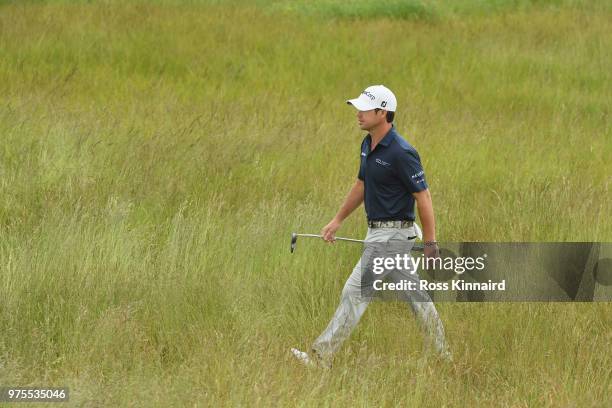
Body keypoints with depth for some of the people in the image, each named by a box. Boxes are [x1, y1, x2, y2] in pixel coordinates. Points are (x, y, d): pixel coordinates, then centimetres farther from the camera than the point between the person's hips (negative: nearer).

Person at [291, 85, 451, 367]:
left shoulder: (401, 153, -21)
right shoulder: (368, 144, 7)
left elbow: (423, 197, -18)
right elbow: (361, 185, 21)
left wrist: (430, 244, -17)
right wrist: (337, 220, 24)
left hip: (393, 233, -10)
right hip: (378, 231, 10)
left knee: (355, 291, -8)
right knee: (412, 292, 16)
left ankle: (321, 357, -6)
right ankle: (441, 354, 24)